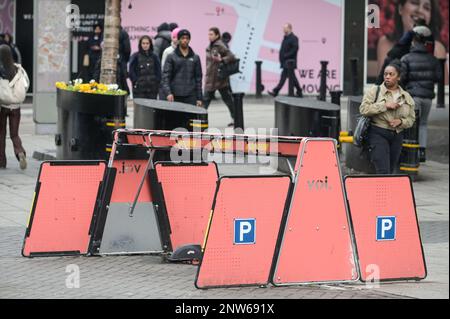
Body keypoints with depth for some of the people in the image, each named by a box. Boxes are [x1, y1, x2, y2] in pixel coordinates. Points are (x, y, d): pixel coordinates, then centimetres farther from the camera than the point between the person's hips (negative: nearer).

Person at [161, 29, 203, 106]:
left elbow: (198, 78, 12)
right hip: (175, 97, -1)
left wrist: (199, 98, 6)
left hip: (191, 97, 1)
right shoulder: (171, 57, 4)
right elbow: (166, 76, -3)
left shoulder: (195, 58, 11)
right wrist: (168, 92, -19)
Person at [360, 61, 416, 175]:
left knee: (392, 171, 8)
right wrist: (385, 106, -14)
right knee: (383, 171, -16)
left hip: (397, 136, 5)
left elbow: (411, 119, 15)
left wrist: (400, 121, -7)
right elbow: (363, 109, -9)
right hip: (378, 134, -5)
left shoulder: (406, 97, 13)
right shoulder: (375, 91, 1)